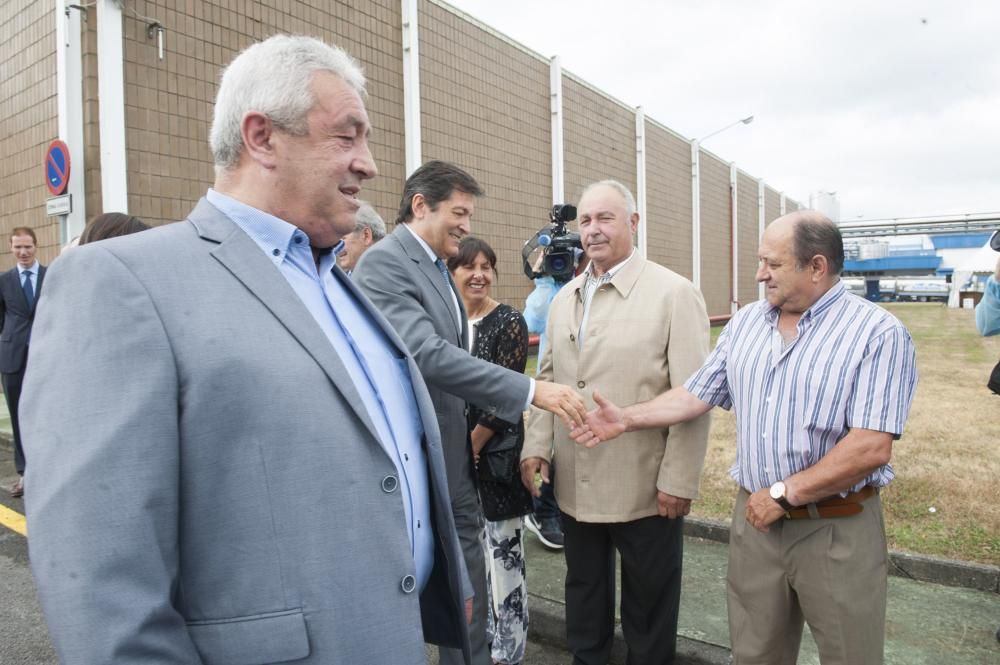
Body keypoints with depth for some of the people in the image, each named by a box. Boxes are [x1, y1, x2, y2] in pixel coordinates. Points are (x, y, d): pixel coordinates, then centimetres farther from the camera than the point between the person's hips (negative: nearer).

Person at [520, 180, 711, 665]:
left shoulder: (674, 294, -10)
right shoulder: (564, 298, 9)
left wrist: (678, 481, -14)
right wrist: (537, 445, 2)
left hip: (646, 491, -5)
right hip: (574, 487, 5)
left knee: (647, 608, 14)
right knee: (584, 598, 22)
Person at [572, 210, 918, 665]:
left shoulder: (878, 333, -13)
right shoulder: (745, 323, 5)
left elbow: (870, 448, -20)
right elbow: (696, 395, 8)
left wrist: (783, 494, -17)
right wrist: (627, 419, -1)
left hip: (838, 529, -4)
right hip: (755, 516, 5)